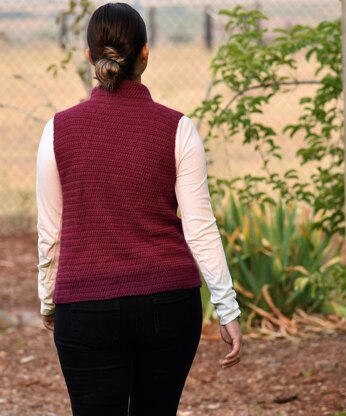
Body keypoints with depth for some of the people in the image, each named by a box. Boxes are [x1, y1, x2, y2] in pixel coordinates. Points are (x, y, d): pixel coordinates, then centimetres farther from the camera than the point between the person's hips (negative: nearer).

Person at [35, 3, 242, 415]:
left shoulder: (59, 129, -4)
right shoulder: (176, 129, -6)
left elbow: (50, 231, 3)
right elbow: (199, 227, -7)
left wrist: (48, 299, 17)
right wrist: (227, 309, -2)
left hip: (87, 308, -1)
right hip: (169, 303, 1)